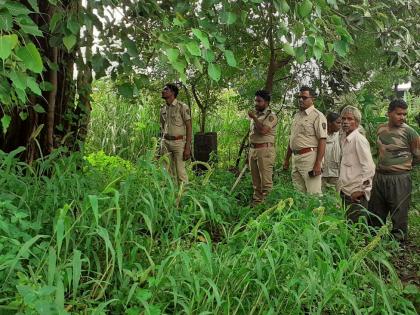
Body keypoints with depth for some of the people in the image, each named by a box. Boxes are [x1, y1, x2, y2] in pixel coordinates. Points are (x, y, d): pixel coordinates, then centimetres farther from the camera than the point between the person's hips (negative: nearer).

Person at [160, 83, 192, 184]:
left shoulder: (182, 107, -6)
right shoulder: (163, 109, 13)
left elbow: (189, 127, -8)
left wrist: (188, 147, -14)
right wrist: (162, 145, 16)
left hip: (178, 142, -5)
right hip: (165, 142, 6)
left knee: (180, 171, -6)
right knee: (168, 172, 6)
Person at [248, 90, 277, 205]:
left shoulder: (271, 116, -6)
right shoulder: (255, 114, 18)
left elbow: (263, 130, -23)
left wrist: (254, 117, -12)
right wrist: (249, 152, 19)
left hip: (265, 150, -8)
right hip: (252, 150, 8)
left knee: (266, 181, -8)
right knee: (256, 182, 13)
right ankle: (255, 203, 20)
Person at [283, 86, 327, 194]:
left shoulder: (317, 116, -7)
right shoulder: (296, 116, 18)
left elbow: (322, 140, -14)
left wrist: (318, 163, -21)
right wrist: (286, 159, 21)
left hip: (309, 157, -8)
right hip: (295, 157, 8)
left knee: (313, 194, -9)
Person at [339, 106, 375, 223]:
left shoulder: (359, 139, -12)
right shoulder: (344, 139, 14)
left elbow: (369, 168, -17)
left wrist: (361, 190, -15)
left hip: (356, 195, -8)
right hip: (346, 192, 8)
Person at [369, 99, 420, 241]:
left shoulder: (409, 132, -11)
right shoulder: (381, 129, 5)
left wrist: (403, 165, 4)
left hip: (399, 179, -6)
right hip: (379, 177, 6)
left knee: (399, 217, 2)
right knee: (375, 214, 16)